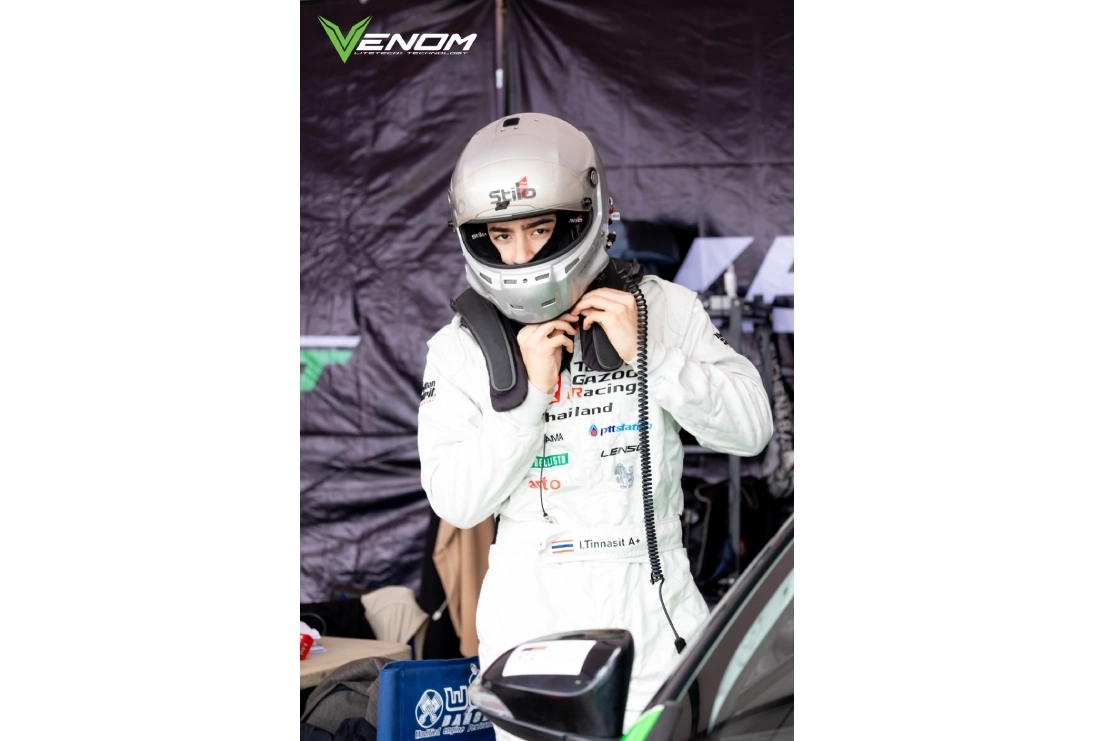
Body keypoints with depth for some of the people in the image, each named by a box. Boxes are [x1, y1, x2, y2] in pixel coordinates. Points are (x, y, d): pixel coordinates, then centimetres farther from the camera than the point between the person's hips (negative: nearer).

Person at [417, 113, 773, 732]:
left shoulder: (662, 310, 1)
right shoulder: (461, 348, 0)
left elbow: (751, 427, -3)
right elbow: (456, 502, -7)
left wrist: (647, 353, -13)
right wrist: (528, 390, -15)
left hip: (654, 614, 0)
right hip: (534, 622, 0)